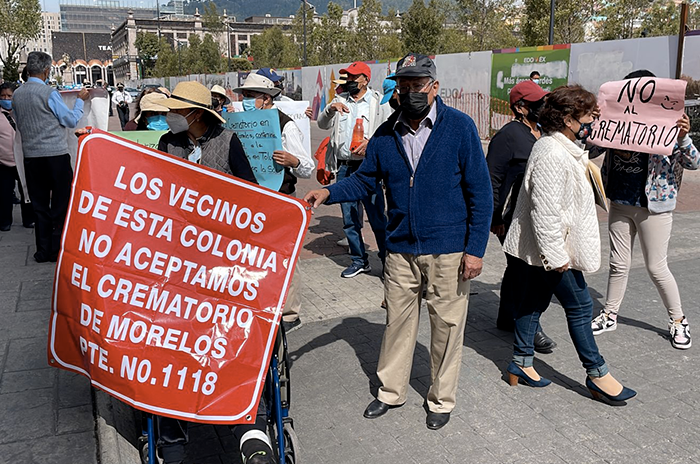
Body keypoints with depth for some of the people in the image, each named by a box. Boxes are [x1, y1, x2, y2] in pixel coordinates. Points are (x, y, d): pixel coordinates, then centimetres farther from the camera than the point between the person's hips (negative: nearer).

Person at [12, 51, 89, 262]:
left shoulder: (17, 94, 7)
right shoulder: (49, 93, -11)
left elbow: (19, 125, 18)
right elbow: (72, 120, -4)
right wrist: (80, 100, 10)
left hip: (31, 156, 6)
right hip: (56, 155, -5)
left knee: (39, 205, 10)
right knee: (61, 203, 3)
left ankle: (43, 251, 14)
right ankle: (58, 249, 5)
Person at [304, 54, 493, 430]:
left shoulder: (459, 127, -8)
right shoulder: (386, 134, 3)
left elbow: (479, 192, -7)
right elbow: (364, 180, 9)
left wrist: (475, 248, -11)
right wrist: (329, 193, -12)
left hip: (447, 251, -3)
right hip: (400, 249, 3)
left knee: (447, 325, 9)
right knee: (397, 321, 14)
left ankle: (441, 399, 29)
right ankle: (391, 391, 32)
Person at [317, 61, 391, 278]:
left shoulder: (378, 102, 3)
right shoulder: (340, 100, 14)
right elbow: (322, 124, 7)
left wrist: (371, 142, -16)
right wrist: (330, 109, -12)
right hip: (344, 167, 4)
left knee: (377, 217, -4)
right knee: (349, 219, 10)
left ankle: (388, 260, 9)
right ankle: (359, 260, 23)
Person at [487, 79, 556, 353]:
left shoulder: (540, 132, 13)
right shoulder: (508, 135, -15)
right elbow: (492, 178, -17)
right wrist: (495, 218, -18)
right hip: (513, 217, -9)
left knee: (518, 268, 17)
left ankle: (507, 318, 31)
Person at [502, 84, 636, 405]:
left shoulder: (566, 148, 13)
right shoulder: (552, 155, -22)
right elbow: (546, 210, -26)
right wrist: (557, 255, -23)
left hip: (536, 247, 10)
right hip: (548, 248, -10)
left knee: (534, 302, 15)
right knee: (580, 306, 1)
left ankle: (521, 364, 26)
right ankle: (597, 374, 14)